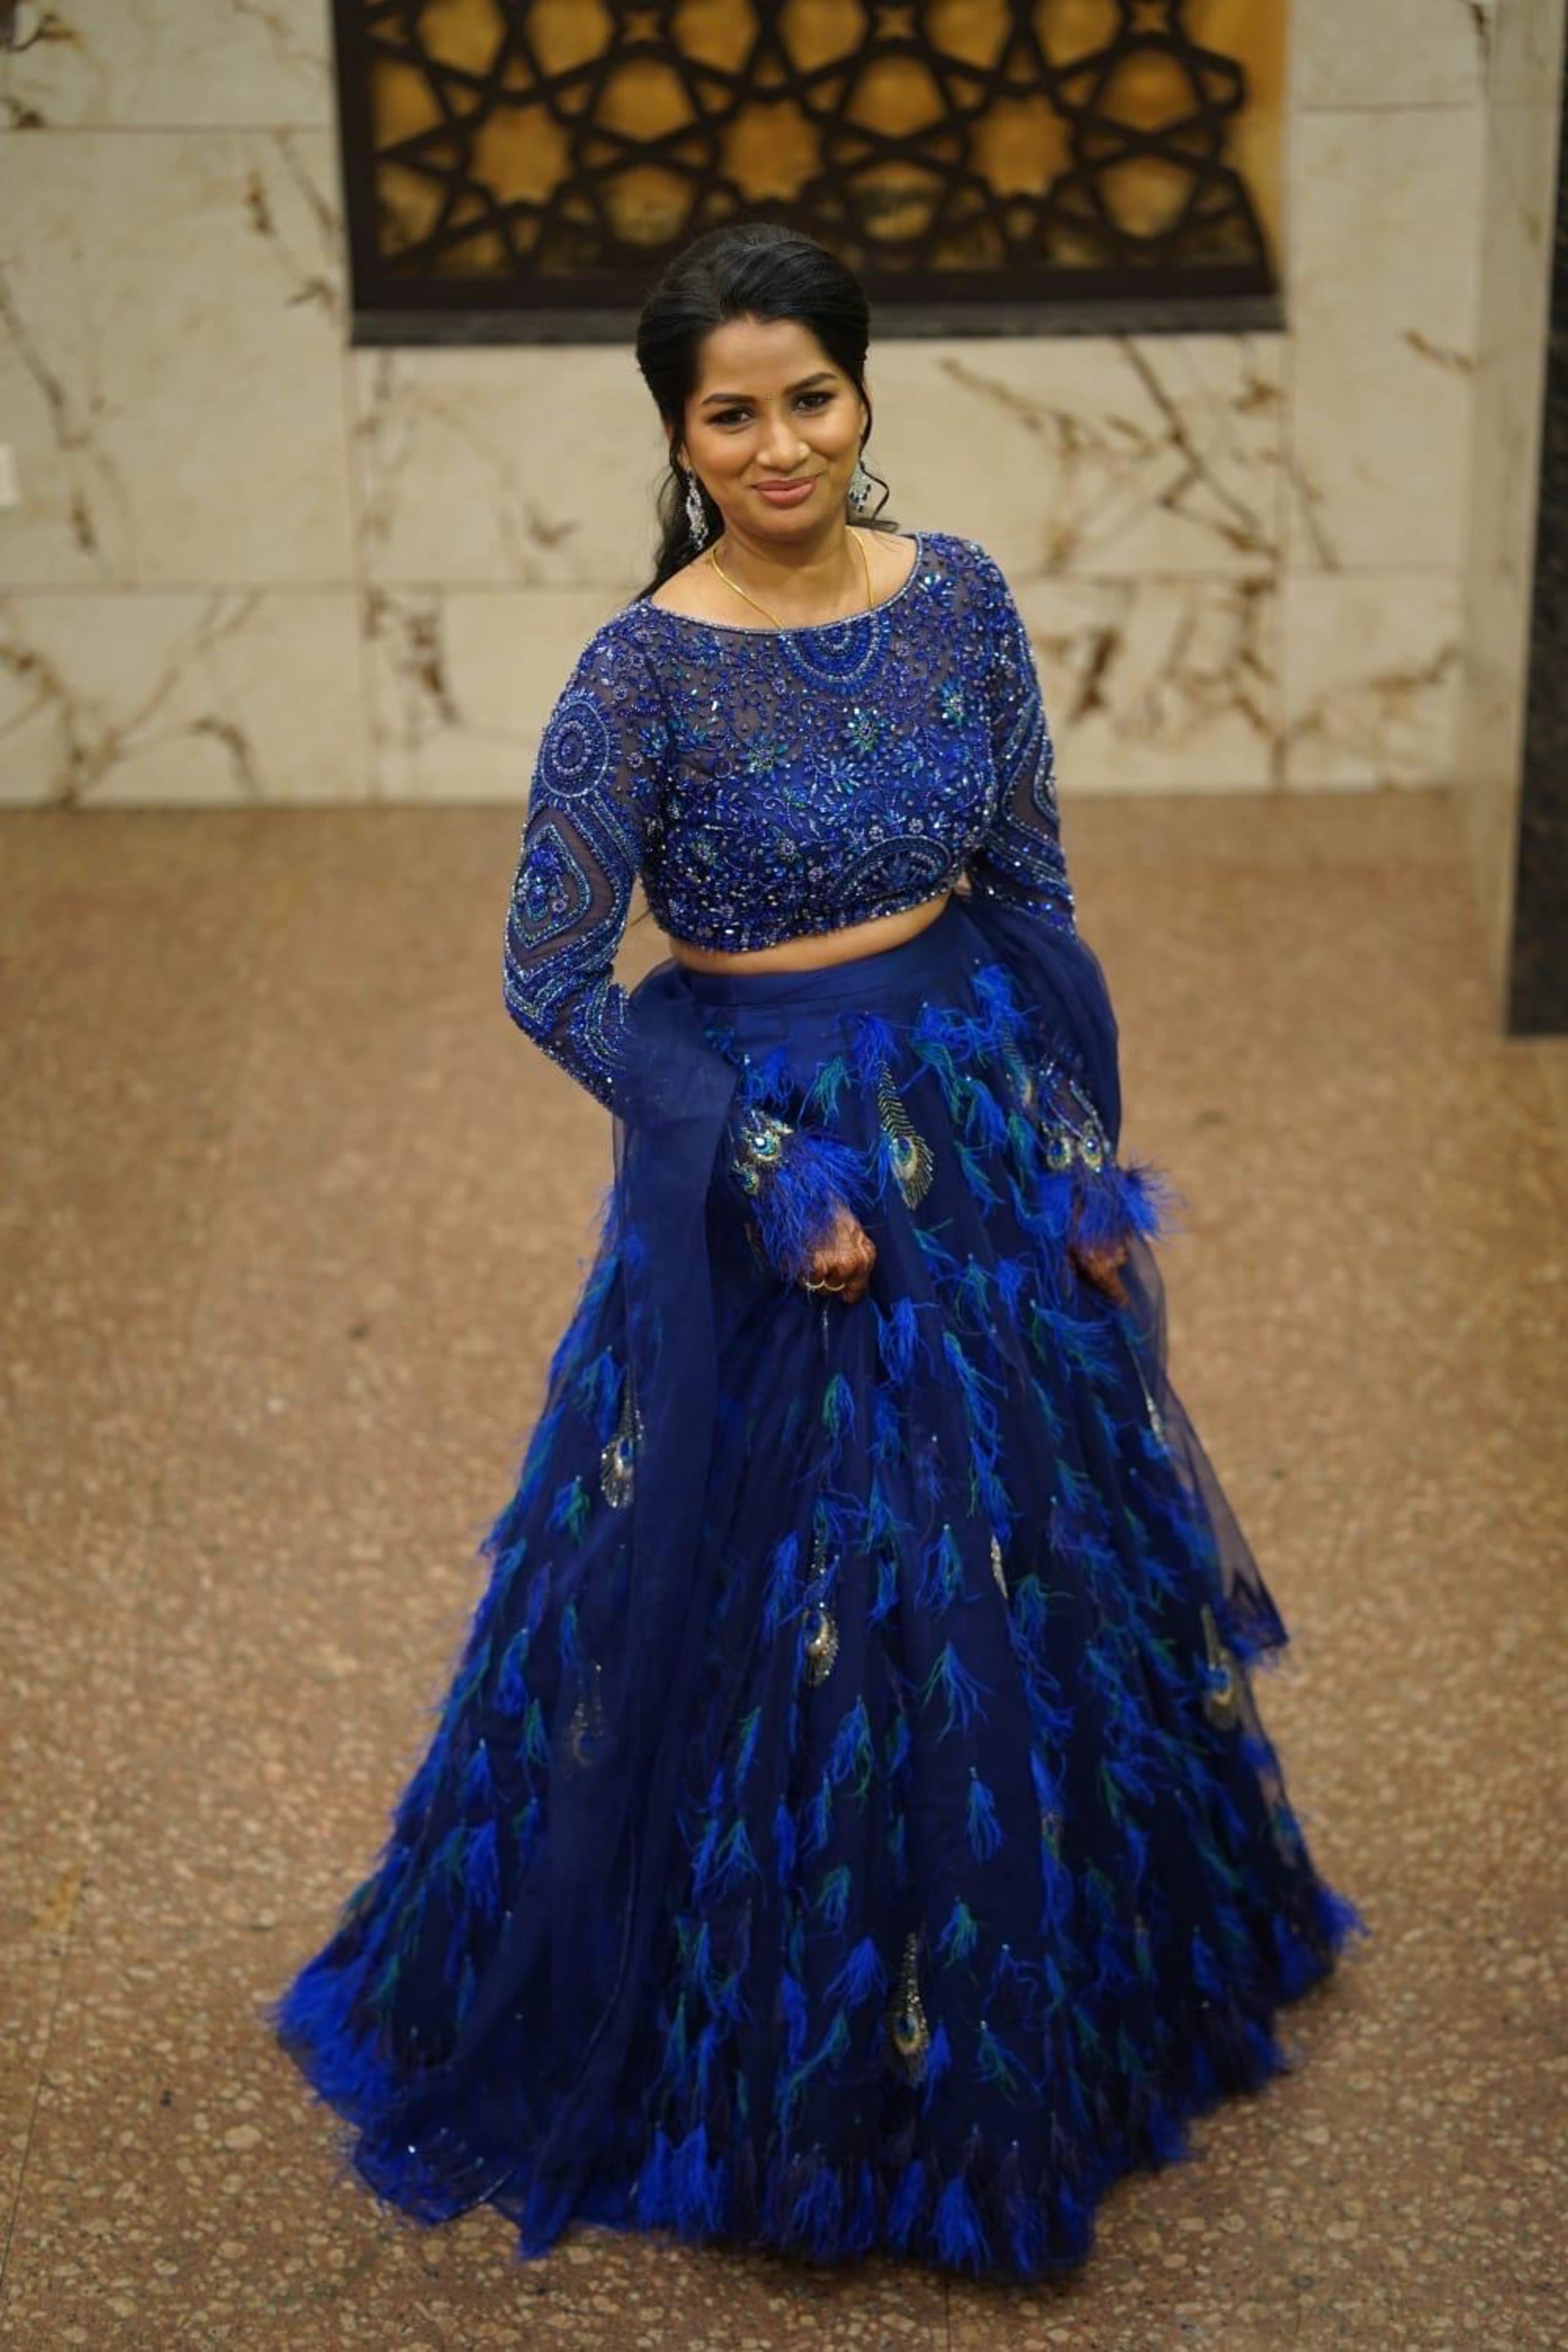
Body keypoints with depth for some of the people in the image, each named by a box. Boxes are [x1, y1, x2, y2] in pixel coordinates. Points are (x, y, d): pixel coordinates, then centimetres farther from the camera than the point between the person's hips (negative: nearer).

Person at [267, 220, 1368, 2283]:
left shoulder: (960, 597, -1)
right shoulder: (645, 671, -15)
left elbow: (1034, 894, 6)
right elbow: (552, 984, -14)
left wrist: (1086, 1150, 4)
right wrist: (766, 1168, -17)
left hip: (988, 1135, 5)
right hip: (766, 1154, -5)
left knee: (1037, 1582, 18)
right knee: (787, 1622, 4)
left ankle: (1047, 2016, 41)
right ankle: (767, 2067, 26)